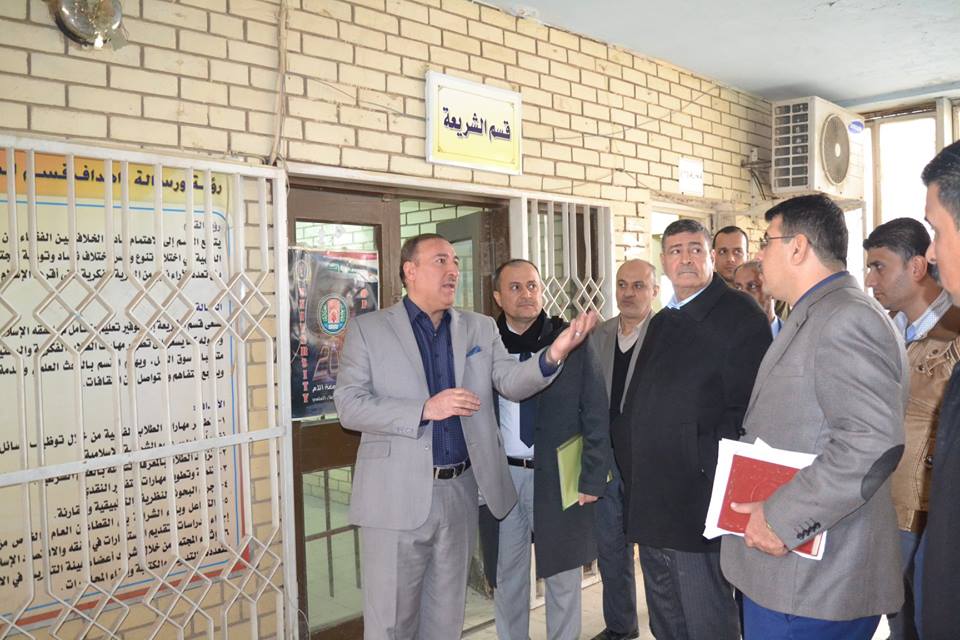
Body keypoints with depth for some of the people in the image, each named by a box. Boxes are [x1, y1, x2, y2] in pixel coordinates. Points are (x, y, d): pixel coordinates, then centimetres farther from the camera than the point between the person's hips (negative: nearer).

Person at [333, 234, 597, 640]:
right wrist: (424, 409, -21)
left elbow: (511, 382, -3)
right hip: (396, 497, -3)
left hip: (460, 493, 4)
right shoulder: (368, 329, -2)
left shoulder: (480, 328, 9)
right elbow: (349, 406, -9)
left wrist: (553, 354, -23)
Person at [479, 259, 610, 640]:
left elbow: (596, 416, -1)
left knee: (563, 578, 11)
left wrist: (592, 479, -4)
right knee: (506, 579, 13)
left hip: (559, 477, -1)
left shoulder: (572, 342, -2)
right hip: (500, 478, 1)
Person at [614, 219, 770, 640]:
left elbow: (747, 411, -17)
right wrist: (631, 474, 11)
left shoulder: (740, 316, -10)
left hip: (697, 506, -8)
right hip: (651, 507, 8)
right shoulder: (661, 323, 16)